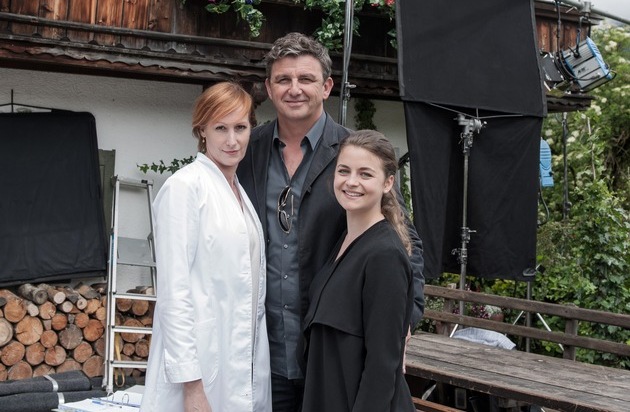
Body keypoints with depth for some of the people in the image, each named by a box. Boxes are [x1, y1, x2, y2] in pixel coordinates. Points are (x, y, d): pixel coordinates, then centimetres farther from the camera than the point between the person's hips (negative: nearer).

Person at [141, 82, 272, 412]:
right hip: (201, 363, -7)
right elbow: (173, 290, -16)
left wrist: (257, 364, 12)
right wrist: (191, 384, -20)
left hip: (244, 365, 7)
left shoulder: (242, 192, 13)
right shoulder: (185, 186, -10)